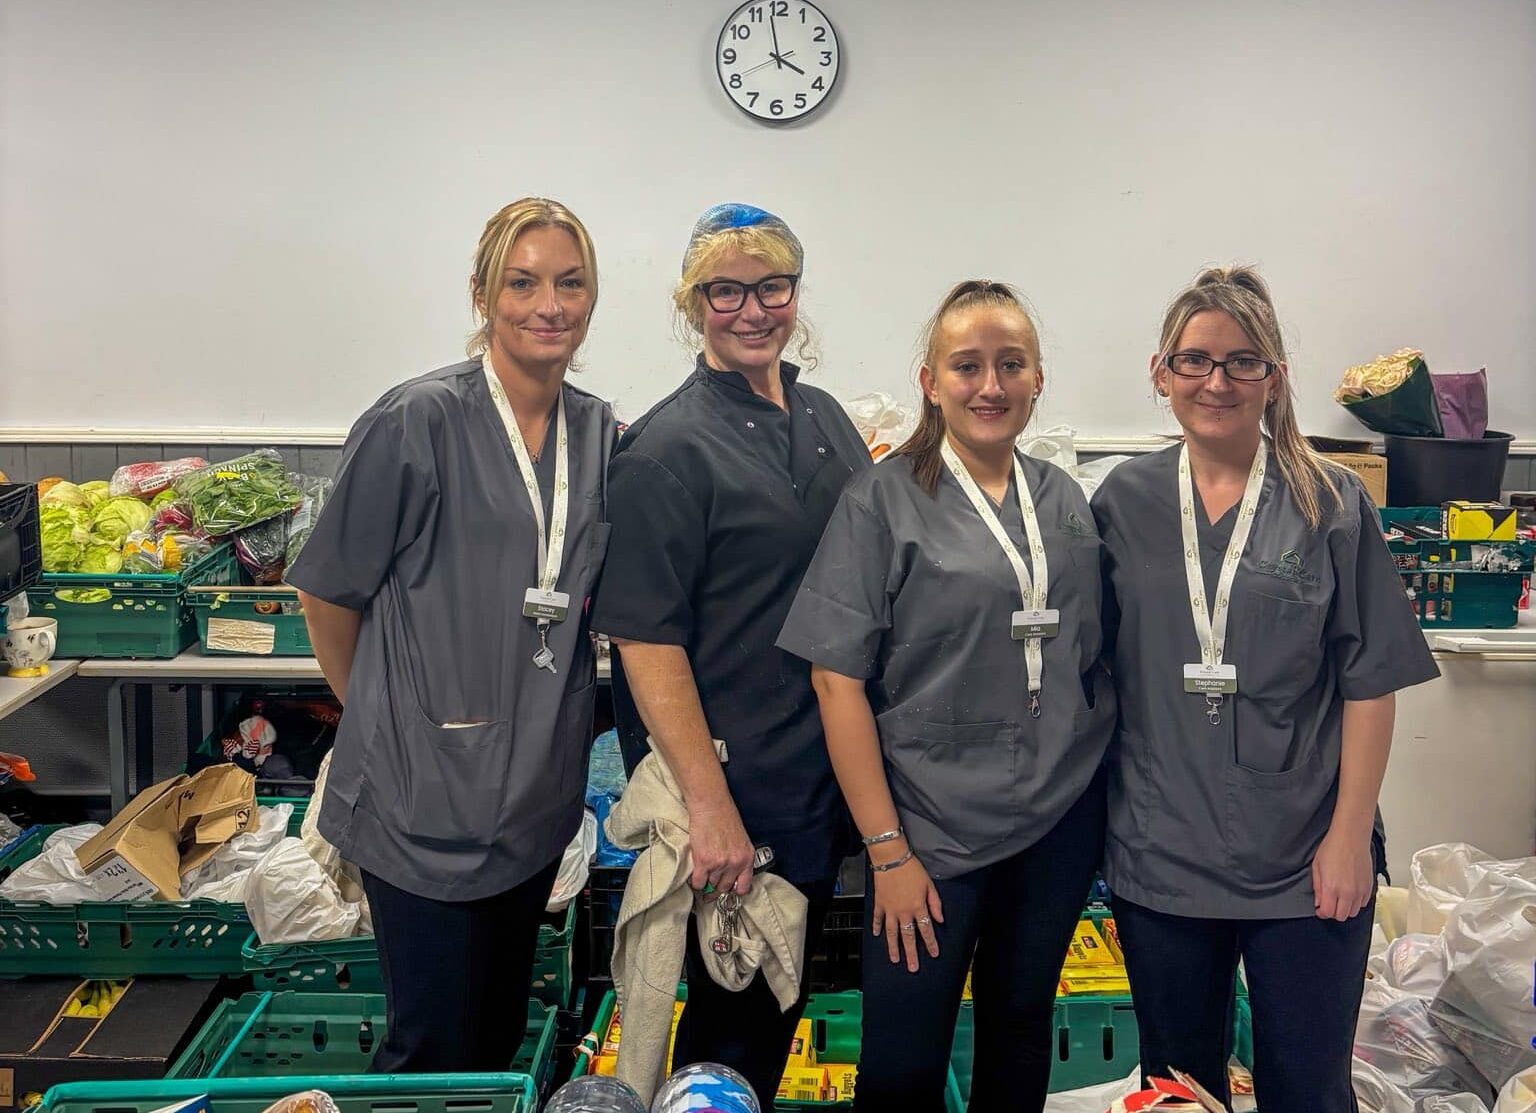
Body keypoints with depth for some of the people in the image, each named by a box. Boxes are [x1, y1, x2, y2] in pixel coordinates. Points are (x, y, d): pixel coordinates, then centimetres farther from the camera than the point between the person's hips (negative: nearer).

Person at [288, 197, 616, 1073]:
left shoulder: (600, 433, 3)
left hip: (540, 792, 6)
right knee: (437, 1046, 7)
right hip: (429, 793, -5)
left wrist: (552, 717, 10)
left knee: (502, 1033, 20)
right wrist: (379, 713, 6)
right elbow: (329, 589, -4)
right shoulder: (418, 421, -14)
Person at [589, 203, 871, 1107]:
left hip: (825, 783, 7)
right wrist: (709, 806, -21)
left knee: (784, 997, 20)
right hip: (733, 790, -7)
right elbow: (646, 639, -17)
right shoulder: (669, 447, -14)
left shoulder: (826, 419, 8)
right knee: (734, 1017, 8)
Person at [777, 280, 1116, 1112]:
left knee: (1022, 1037, 17)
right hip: (934, 827, -4)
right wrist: (887, 849, -13)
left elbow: (1093, 662, 15)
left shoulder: (1066, 503, 6)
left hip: (1062, 823, 4)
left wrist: (1101, 796, 6)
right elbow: (838, 678, -11)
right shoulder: (883, 500, -8)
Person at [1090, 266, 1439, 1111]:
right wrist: (1100, 813, 5)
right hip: (1159, 855, 2)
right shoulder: (1124, 503, 2)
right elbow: (1097, 665, 8)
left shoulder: (1332, 505, -3)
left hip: (1303, 861, -1)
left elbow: (1370, 682, -3)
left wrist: (1350, 833, -8)